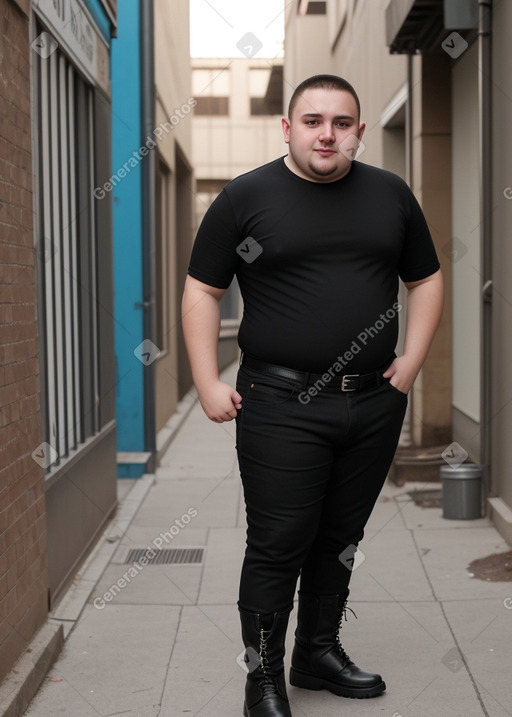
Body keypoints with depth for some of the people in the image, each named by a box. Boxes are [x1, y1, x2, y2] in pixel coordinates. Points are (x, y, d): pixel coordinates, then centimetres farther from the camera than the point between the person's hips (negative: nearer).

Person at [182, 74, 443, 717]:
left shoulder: (390, 195, 9)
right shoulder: (246, 197, -1)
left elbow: (425, 279, 17)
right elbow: (202, 291, 1)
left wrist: (411, 362, 6)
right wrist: (209, 385, -6)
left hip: (374, 405, 4)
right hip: (282, 405, -4)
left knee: (341, 538, 14)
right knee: (279, 544, -2)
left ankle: (319, 653, 31)